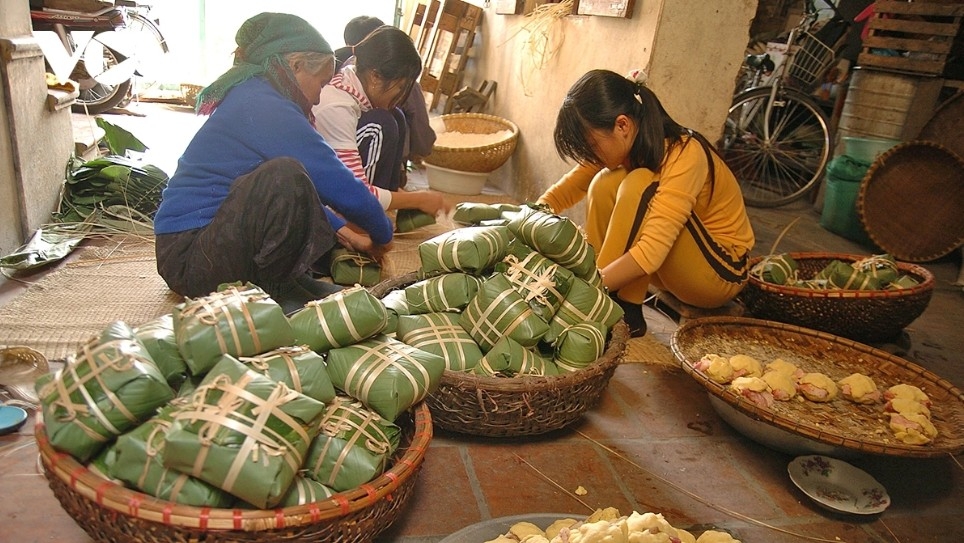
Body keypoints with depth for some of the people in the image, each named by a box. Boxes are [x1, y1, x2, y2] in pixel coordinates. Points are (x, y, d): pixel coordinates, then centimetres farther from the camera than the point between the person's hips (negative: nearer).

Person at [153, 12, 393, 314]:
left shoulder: (249, 97, 11)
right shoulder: (264, 108, -19)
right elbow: (343, 188, -19)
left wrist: (345, 233, 11)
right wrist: (382, 236, -3)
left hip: (220, 237, 10)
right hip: (188, 257, -10)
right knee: (285, 177, -32)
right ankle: (273, 289, -14)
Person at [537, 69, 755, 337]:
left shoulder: (684, 154, -29)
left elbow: (651, 252, -37)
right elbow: (561, 193, -3)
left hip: (720, 271, -7)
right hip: (676, 267, 7)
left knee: (640, 185, -30)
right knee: (605, 184, -16)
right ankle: (623, 307, -16)